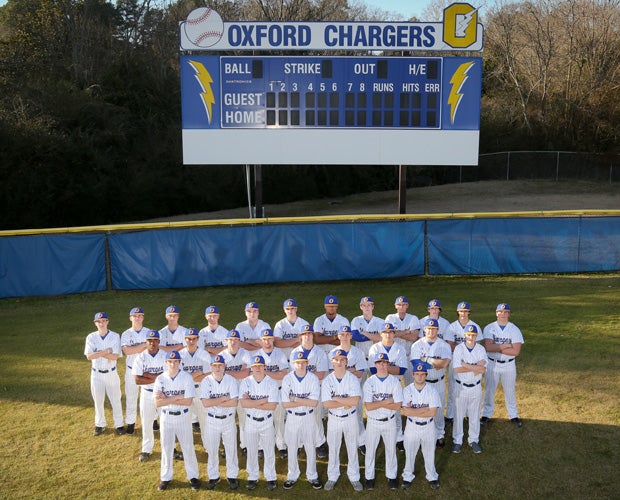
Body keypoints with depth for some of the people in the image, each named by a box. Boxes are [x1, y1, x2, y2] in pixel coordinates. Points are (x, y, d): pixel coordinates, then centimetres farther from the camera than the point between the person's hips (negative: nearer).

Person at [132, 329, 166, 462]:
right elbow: (137, 380, -14)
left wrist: (150, 375, -19)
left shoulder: (166, 356, -8)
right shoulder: (141, 358, -7)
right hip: (147, 394, 1)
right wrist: (158, 378, -19)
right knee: (146, 423, 11)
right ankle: (146, 450, 26)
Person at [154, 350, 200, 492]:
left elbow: (188, 401, -18)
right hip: (166, 417, 2)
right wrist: (176, 397, -21)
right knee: (166, 448, 13)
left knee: (188, 447, 8)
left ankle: (193, 476, 23)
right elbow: (157, 403, -14)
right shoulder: (160, 379, -7)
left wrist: (167, 399, -18)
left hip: (183, 417, -1)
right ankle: (166, 477, 29)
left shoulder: (187, 377, -12)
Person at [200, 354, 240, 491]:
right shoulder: (206, 381, -9)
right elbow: (205, 403, -19)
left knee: (231, 449, 10)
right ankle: (213, 476, 28)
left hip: (228, 419, 0)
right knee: (211, 450, 11)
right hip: (211, 420, 0)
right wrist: (224, 398, -19)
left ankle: (232, 476, 26)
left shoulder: (231, 380, -9)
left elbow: (234, 402, -18)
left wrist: (215, 402, -19)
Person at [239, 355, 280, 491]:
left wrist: (252, 403, -19)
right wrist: (263, 401, -21)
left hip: (267, 421, -1)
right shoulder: (246, 382, -7)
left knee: (269, 451, 9)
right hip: (250, 422, 1)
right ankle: (252, 477, 28)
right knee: (251, 451, 13)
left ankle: (271, 478, 23)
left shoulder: (271, 383, -11)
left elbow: (272, 406, -20)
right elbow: (243, 403, -18)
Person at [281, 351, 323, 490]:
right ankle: (292, 476, 29)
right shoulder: (287, 379, -10)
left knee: (310, 448, 11)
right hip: (292, 417, 0)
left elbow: (314, 403, -18)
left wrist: (295, 399, -19)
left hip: (308, 417, 0)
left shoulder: (313, 379, -10)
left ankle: (312, 476, 27)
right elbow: (285, 404, -15)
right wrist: (305, 402, -18)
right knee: (292, 448, 12)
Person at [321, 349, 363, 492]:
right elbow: (326, 404, -16)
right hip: (334, 419, 1)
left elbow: (355, 401, -23)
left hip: (350, 418, -1)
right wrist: (346, 402, -20)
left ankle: (354, 477, 26)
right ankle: (332, 477, 29)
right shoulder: (327, 380, -8)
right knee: (333, 449, 13)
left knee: (352, 449, 10)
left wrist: (336, 398, -19)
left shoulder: (353, 379, -11)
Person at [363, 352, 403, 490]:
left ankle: (392, 476, 32)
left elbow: (397, 406, -16)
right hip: (373, 422, 0)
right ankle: (369, 477, 29)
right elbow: (368, 406, -18)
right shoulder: (369, 382, -10)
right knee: (370, 450, 12)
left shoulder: (395, 382, -9)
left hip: (389, 421, 0)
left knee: (391, 449, 14)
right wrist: (387, 401, -20)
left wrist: (377, 403, -19)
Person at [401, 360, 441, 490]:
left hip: (428, 426, 0)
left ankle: (432, 476, 37)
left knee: (429, 453, 15)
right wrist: (425, 409, -22)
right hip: (411, 426, 0)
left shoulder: (432, 390, -12)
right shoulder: (407, 390, -12)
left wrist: (412, 411, -20)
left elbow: (433, 412, -20)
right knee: (409, 453, 15)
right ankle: (407, 476, 35)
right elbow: (405, 411, -22)